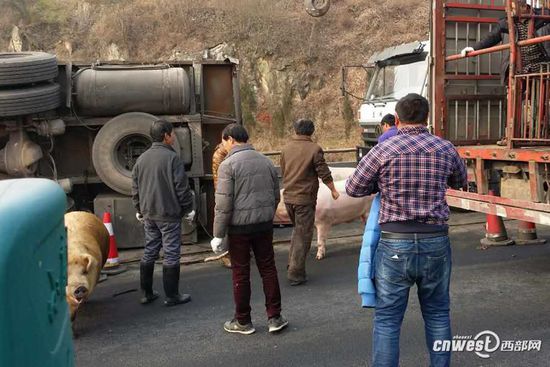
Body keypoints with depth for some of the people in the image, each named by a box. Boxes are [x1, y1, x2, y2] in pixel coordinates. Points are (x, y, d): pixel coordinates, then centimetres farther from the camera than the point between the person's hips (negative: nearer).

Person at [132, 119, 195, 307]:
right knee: (171, 254, 1)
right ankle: (172, 296, 7)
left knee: (149, 252, 14)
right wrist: (189, 209, -3)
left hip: (148, 214, 7)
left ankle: (147, 293, 21)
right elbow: (182, 187, -14)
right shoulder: (171, 157, -13)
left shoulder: (142, 159, 8)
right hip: (169, 214, -7)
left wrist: (140, 210, 21)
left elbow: (135, 188, 12)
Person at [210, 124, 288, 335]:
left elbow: (223, 204, -14)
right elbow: (276, 196, 13)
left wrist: (218, 235, -9)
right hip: (264, 224, 5)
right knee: (268, 269, 12)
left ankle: (243, 321, 19)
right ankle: (274, 318, 17)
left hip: (239, 226, -5)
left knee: (240, 274, 7)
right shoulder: (265, 161, 8)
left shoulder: (228, 164, -11)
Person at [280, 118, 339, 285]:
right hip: (305, 198, -6)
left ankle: (292, 264, 25)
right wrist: (333, 190, 6)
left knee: (297, 229, 25)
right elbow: (324, 174, -9)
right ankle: (295, 273, 7)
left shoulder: (286, 148, 5)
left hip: (288, 197, 6)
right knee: (303, 236, 4)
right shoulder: (314, 148, -11)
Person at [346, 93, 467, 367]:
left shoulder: (383, 151, -6)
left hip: (395, 244, -3)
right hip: (436, 243, 3)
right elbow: (460, 182, 25)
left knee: (387, 319, 7)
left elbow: (353, 189, 4)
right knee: (437, 314, 19)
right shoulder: (446, 149, 4)